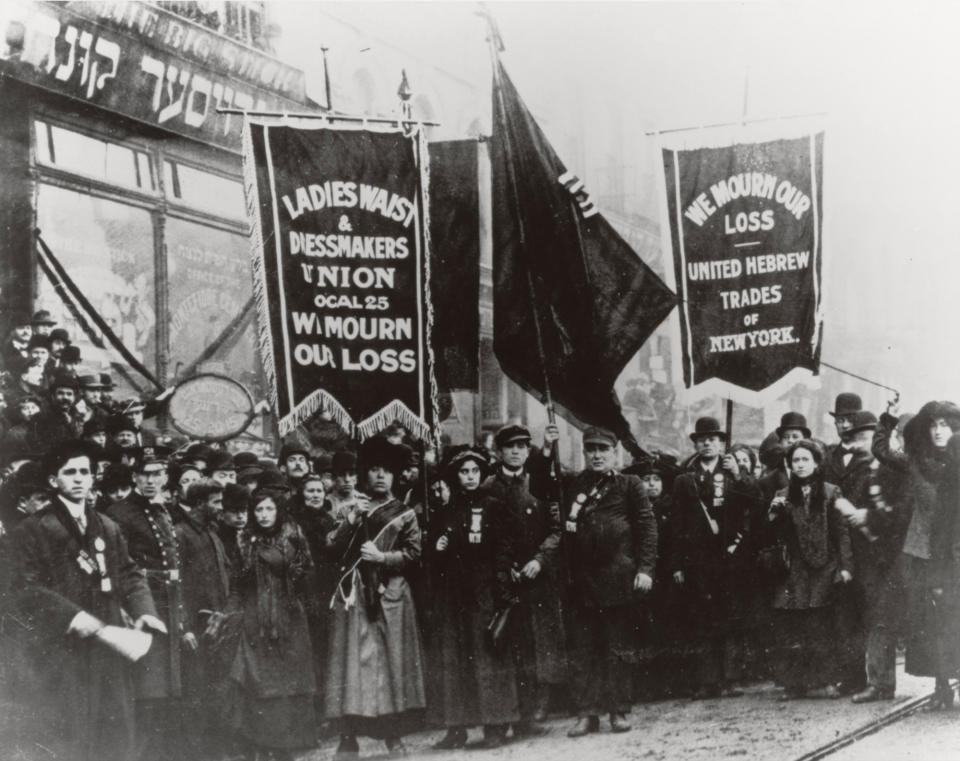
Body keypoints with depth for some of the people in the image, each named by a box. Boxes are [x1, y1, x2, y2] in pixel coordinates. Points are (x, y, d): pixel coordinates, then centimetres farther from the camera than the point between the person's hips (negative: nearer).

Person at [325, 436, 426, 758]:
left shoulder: (403, 514, 9)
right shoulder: (355, 508, 16)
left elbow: (413, 553, 1)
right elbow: (332, 545, 7)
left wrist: (382, 556, -11)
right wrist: (352, 520, -5)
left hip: (389, 594, -1)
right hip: (354, 593, 1)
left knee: (392, 658, -2)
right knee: (353, 658, -5)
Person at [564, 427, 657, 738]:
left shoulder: (629, 485, 3)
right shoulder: (575, 487, 12)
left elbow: (647, 526, -1)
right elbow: (563, 532, 11)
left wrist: (645, 568, -8)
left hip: (619, 579, -3)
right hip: (583, 580, 3)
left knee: (619, 648, 3)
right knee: (584, 650, 4)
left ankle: (618, 712, 10)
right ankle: (587, 713, 8)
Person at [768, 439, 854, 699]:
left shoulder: (830, 493, 4)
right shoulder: (784, 497, 13)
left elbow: (842, 531, 0)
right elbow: (777, 535, 10)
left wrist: (845, 565, -8)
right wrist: (776, 514, -9)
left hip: (823, 568, -2)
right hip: (795, 569, 3)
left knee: (822, 627, -4)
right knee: (790, 627, -4)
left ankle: (822, 681, 0)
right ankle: (794, 683, -1)